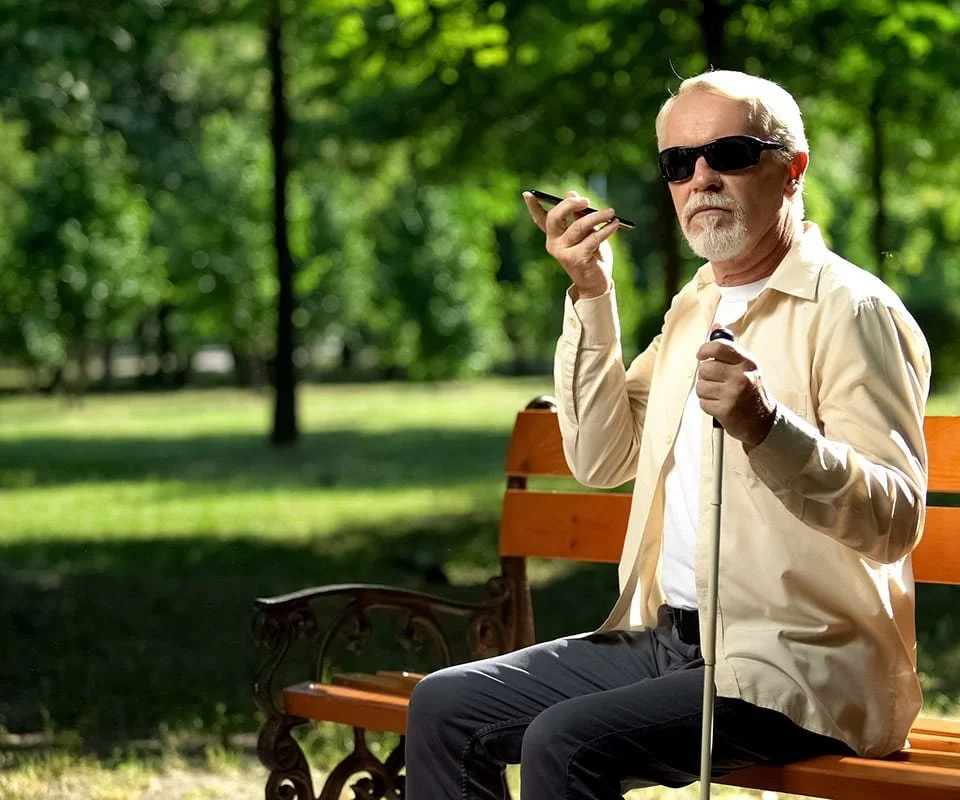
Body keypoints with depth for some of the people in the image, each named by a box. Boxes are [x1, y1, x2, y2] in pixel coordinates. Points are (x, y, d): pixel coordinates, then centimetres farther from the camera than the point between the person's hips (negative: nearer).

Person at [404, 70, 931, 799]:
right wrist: (591, 295, 4)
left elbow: (895, 520, -20)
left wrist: (765, 427, -37)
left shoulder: (850, 309, -10)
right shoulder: (696, 305, 16)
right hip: (666, 640, 8)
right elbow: (603, 459, 12)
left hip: (794, 665, -8)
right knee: (444, 708, -1)